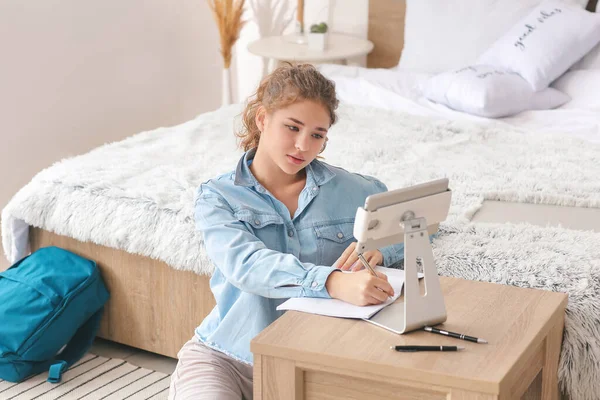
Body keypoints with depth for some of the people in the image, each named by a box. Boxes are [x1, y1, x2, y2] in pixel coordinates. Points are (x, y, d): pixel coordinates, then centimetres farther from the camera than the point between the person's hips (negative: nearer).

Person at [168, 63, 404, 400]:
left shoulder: (348, 189, 7)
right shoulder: (218, 197, -2)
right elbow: (246, 264, -21)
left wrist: (381, 247, -10)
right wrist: (335, 283, -39)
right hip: (225, 356, -2)